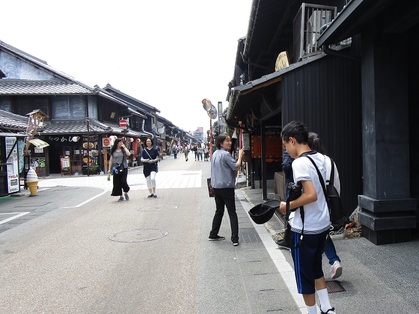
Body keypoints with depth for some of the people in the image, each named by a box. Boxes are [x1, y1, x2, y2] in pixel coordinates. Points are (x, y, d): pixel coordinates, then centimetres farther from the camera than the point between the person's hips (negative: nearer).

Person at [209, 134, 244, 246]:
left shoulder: (215, 154, 10)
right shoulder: (226, 154, -16)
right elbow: (236, 167, -18)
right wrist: (240, 155, -9)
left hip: (216, 187, 8)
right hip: (226, 187, -8)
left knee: (219, 211, 18)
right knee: (232, 213, 0)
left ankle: (213, 235, 22)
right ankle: (235, 239, -1)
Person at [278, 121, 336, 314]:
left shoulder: (299, 163, -20)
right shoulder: (320, 158, 5)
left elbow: (311, 195, -30)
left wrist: (288, 206, -17)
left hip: (305, 229, -8)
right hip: (323, 224, 8)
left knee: (304, 274, 11)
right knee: (316, 269, 24)